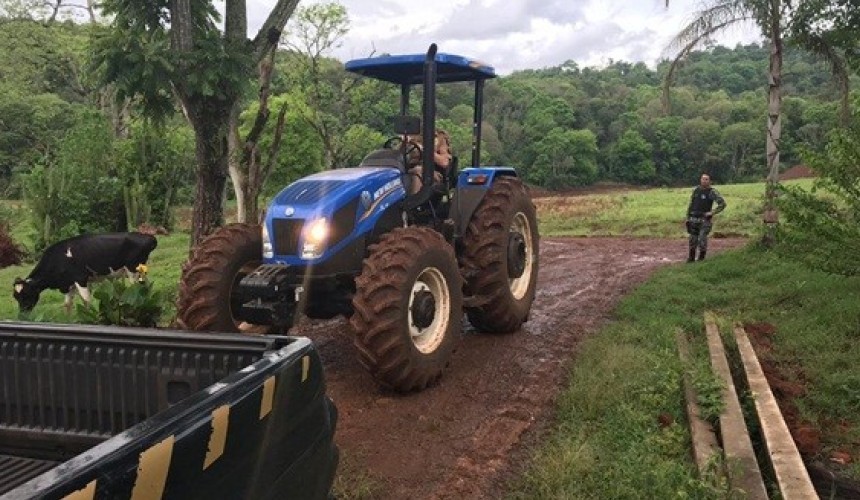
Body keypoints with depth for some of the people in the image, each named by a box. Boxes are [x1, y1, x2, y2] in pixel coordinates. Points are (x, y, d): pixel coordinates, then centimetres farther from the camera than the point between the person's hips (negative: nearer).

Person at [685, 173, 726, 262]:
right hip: (694, 219, 5)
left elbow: (722, 203, -9)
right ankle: (691, 257, 21)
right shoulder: (696, 190, 9)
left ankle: (701, 257, 2)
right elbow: (691, 204, 17)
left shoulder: (712, 192, -7)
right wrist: (688, 217, 13)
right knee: (693, 239, 9)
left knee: (702, 239, -12)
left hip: (704, 219, -5)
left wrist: (712, 212, -12)